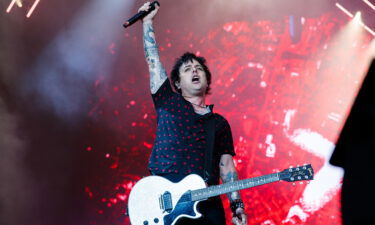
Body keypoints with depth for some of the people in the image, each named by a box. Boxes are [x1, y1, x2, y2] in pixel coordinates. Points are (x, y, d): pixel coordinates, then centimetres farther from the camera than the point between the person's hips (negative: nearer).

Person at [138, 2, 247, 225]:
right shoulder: (168, 103, 13)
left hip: (208, 206, 2)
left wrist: (237, 206, -1)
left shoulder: (219, 123, 17)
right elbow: (153, 59, 12)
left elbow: (226, 166, 11)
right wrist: (148, 20, 16)